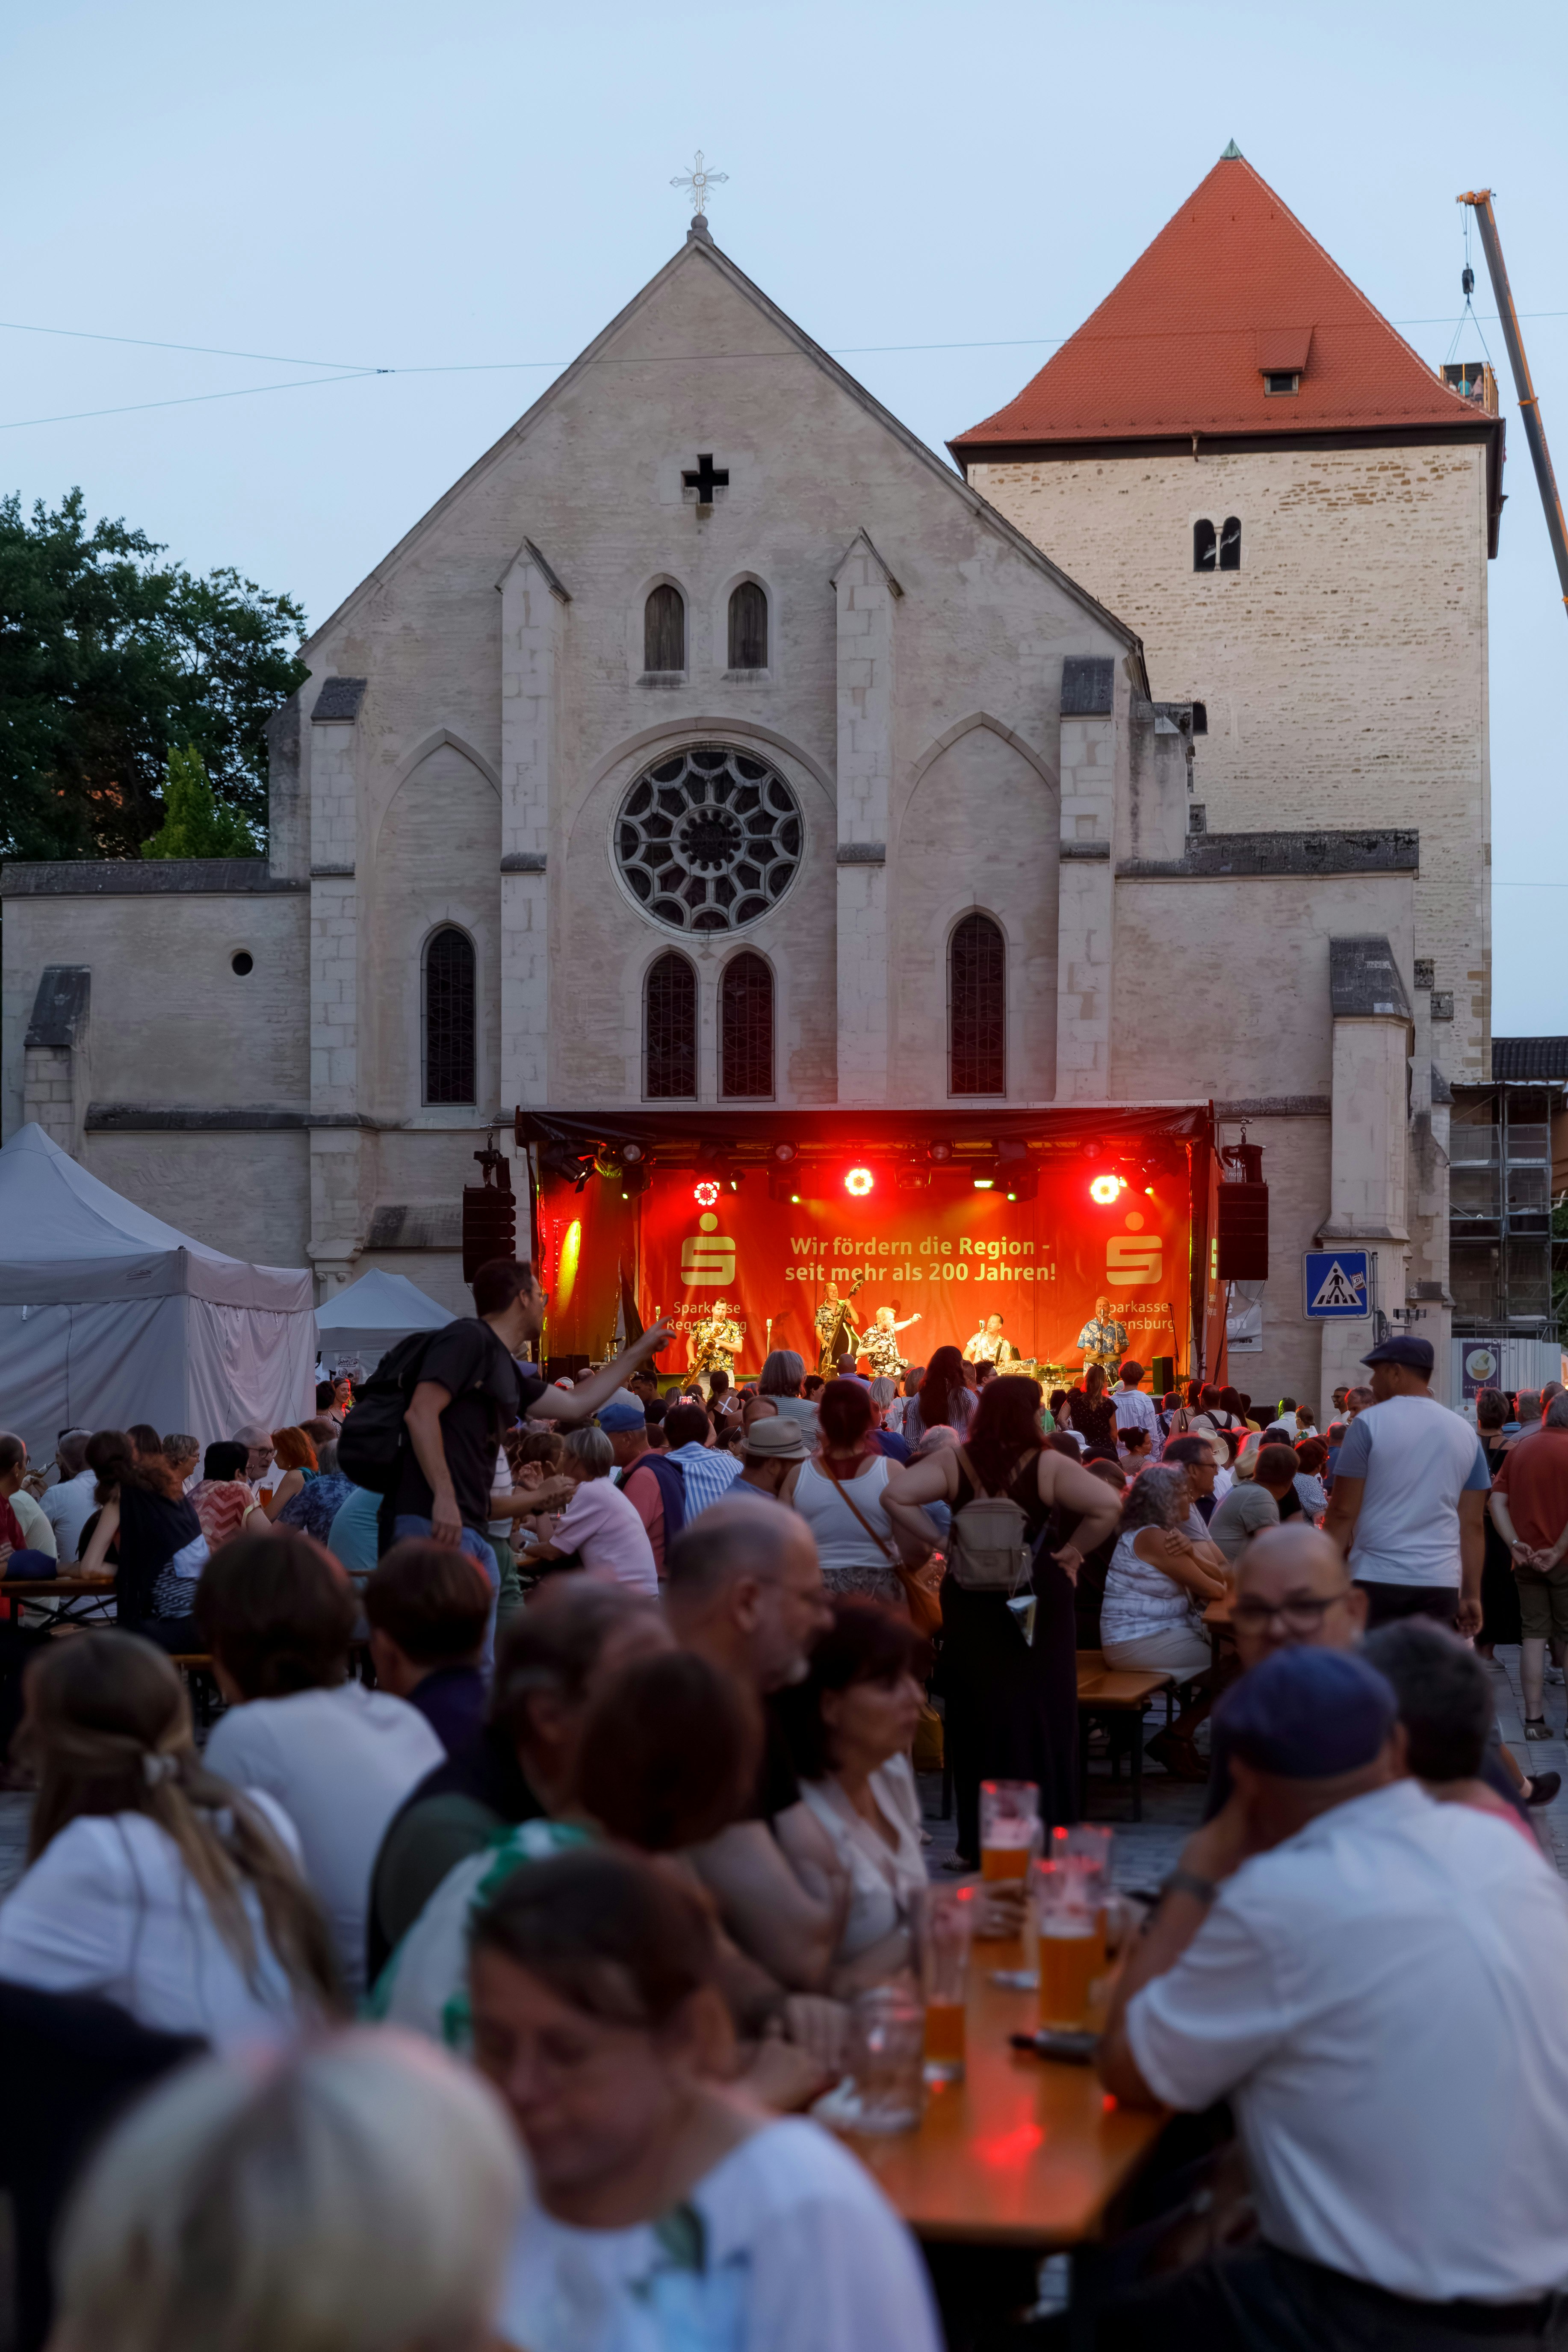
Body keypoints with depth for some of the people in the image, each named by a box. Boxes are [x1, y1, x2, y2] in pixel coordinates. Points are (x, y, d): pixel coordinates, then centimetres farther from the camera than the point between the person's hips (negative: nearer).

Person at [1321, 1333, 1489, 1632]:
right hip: (1440, 1584, 4)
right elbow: (1473, 1524, 10)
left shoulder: (1369, 1424, -4)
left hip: (1376, 1581, -4)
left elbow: (1342, 1513, -6)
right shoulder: (1465, 1432, 10)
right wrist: (1472, 1595, 13)